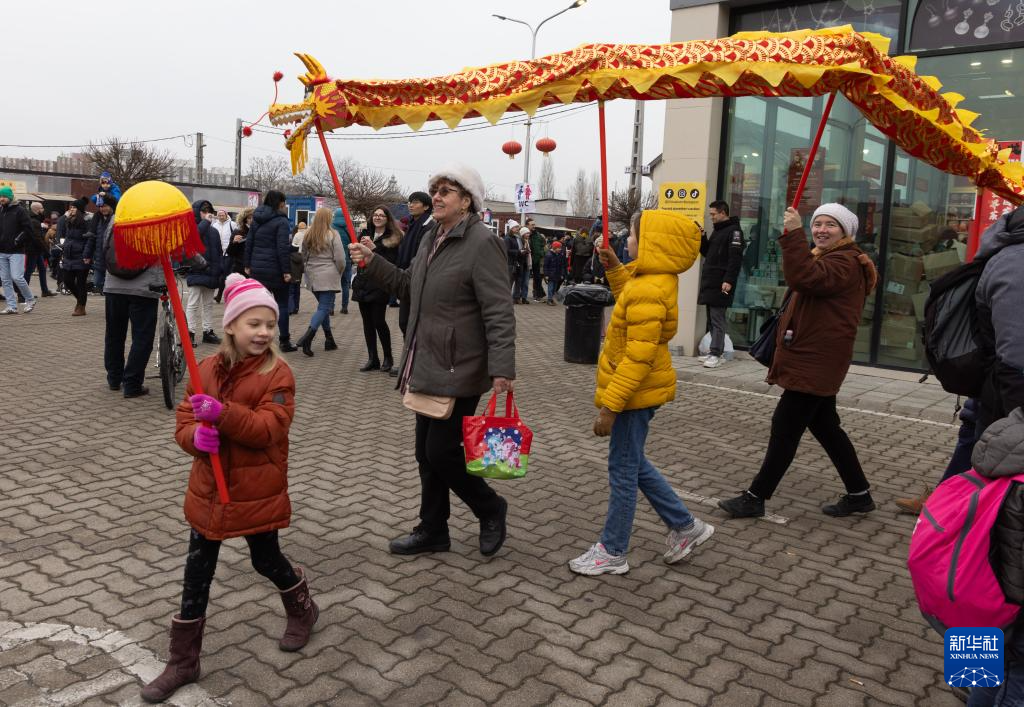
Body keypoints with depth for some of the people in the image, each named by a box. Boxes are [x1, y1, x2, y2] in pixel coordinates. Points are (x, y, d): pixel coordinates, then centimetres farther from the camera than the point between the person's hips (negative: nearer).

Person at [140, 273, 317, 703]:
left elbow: (269, 429, -23)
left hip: (258, 493, -4)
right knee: (197, 573, 10)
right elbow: (184, 422, 1)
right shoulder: (207, 369, 0)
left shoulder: (278, 373, -14)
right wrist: (196, 436, -22)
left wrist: (222, 414, -36)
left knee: (267, 561, 15)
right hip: (209, 490, 4)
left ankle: (303, 611, 45)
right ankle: (183, 661, 23)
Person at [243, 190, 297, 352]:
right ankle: (284, 342, 6)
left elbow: (248, 243, 12)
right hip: (275, 271, -6)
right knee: (282, 305, 4)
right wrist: (286, 271, -15)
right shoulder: (281, 221, -11)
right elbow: (283, 248, -17)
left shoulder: (256, 220, 10)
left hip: (257, 269, 6)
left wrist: (247, 265, 16)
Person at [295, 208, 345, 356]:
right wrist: (339, 273, 7)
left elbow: (303, 256, 15)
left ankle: (329, 340, 20)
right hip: (328, 276, -6)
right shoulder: (333, 235, -9)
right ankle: (307, 338, -22)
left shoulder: (308, 235, 8)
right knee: (324, 308, -5)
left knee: (323, 306, 17)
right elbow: (340, 259, -10)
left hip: (312, 277, 6)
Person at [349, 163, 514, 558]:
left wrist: (502, 368, -28)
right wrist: (372, 263, 10)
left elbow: (499, 313, -21)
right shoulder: (432, 238, 13)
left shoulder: (481, 243, -15)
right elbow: (408, 287, 22)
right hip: (428, 368, 9)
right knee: (427, 453, 15)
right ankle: (433, 531, 30)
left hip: (459, 372, -9)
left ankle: (491, 510, 21)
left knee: (442, 452, -4)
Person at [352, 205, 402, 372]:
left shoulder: (393, 238, -3)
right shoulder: (366, 234, 12)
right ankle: (372, 359, 15)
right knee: (367, 322, 7)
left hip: (380, 285, -5)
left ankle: (388, 357, 10)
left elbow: (391, 262, -12)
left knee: (378, 321, -8)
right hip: (363, 284, 5)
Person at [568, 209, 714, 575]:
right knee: (633, 464, 21)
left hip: (636, 393, -10)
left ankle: (612, 552, 18)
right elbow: (629, 304, 29)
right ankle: (685, 526, 30)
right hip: (639, 391, 10)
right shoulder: (652, 279, 7)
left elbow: (639, 356, -27)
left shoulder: (648, 292, -24)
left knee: (623, 470, 3)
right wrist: (614, 268, 16)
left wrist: (609, 405, -24)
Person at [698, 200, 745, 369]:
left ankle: (716, 354, -8)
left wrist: (729, 280, -24)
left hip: (721, 284, -9)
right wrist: (702, 238, 9)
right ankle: (716, 353, 14)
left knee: (717, 320, -9)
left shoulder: (734, 231, -7)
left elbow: (736, 258, -16)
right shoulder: (716, 230, 20)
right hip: (709, 282, 9)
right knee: (712, 319, 9)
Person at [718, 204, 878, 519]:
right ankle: (859, 494, 25)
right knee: (825, 426, 15)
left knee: (785, 428, -6)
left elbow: (805, 278, -34)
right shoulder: (826, 258, 21)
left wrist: (793, 234, -35)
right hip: (811, 360, 11)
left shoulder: (845, 262, -15)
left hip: (815, 363, -11)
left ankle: (755, 498, 1)